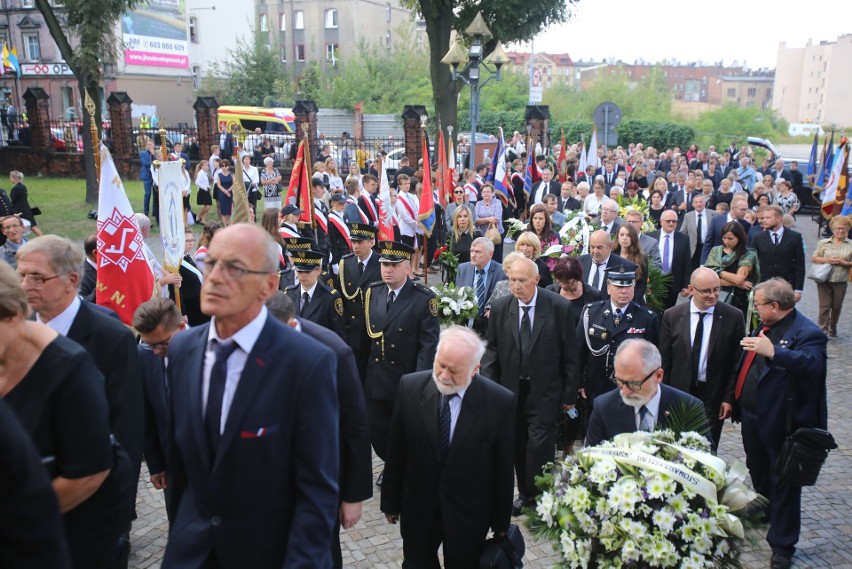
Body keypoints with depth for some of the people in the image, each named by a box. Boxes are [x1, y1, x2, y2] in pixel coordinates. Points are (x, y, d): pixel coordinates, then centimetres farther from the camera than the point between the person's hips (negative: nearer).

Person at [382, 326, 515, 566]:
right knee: (416, 562, 21)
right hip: (417, 509, 2)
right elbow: (395, 453, -4)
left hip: (469, 515, -1)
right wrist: (391, 501, 3)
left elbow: (503, 468, -9)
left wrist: (501, 521, 0)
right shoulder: (410, 387, -14)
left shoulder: (500, 402, -19)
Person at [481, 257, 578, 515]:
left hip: (544, 390, -3)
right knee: (518, 445, 13)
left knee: (539, 444, -7)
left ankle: (538, 498, 12)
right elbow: (492, 349, 4)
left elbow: (569, 354, -6)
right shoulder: (500, 307, -4)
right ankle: (524, 493, 32)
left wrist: (570, 394, -3)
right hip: (511, 388, 3)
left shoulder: (559, 307, -11)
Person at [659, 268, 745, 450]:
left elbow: (737, 362, -2)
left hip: (714, 398, -1)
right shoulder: (672, 316, -4)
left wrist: (729, 398, -5)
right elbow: (664, 361, 0)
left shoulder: (733, 317, -6)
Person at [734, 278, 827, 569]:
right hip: (752, 415, 8)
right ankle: (765, 510, 52)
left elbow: (812, 364, -37)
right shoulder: (766, 327, 7)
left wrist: (773, 352, -48)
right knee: (758, 472, 27)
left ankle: (782, 545, 19)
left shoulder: (806, 333, -19)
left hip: (780, 422, -8)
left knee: (783, 483, 6)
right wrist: (733, 399, 13)